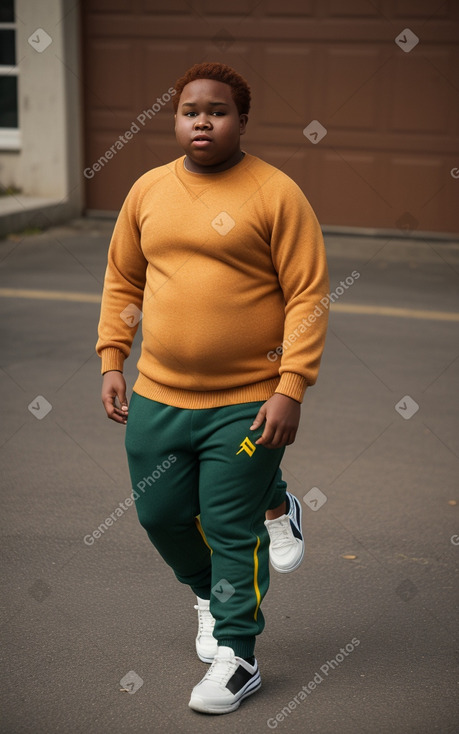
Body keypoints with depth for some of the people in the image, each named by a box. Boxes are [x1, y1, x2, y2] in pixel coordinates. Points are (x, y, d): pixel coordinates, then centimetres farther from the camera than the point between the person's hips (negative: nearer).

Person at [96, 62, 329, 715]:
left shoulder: (276, 195, -8)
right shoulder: (148, 190, 7)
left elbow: (308, 296, -10)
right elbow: (122, 281, 16)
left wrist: (291, 390, -16)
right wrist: (111, 362, 9)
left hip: (248, 402, -5)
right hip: (157, 397, 5)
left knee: (233, 532, 1)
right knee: (160, 515, 14)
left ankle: (236, 657, 18)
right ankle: (212, 592, 44)